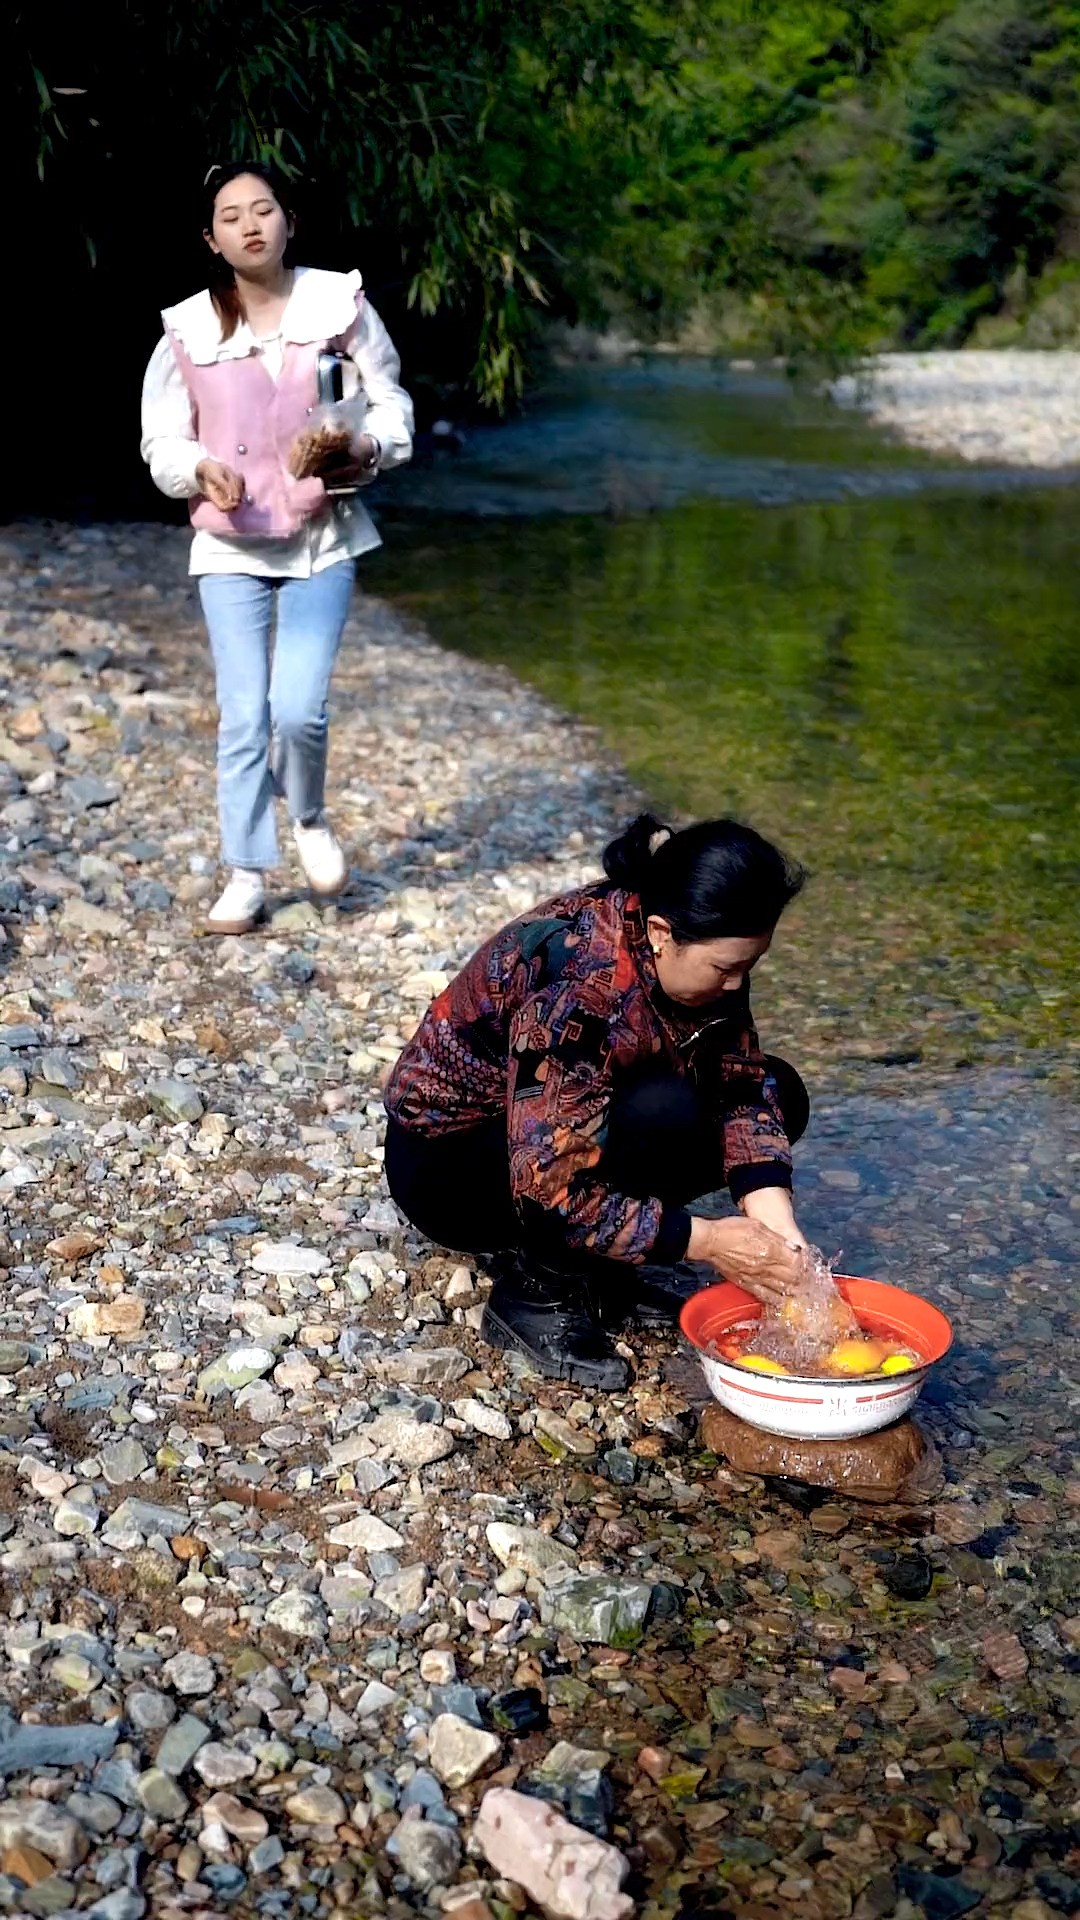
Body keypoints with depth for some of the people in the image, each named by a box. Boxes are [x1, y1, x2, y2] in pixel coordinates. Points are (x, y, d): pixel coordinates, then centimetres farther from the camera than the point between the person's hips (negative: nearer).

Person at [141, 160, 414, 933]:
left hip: (323, 537, -1)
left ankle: (312, 820, 22)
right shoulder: (188, 330, -4)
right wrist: (203, 469, -21)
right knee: (244, 717, 0)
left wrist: (348, 448, -22)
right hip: (229, 546, 1)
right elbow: (161, 443, 1)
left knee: (298, 710, -11)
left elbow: (394, 413, -1)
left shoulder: (340, 304, -5)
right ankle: (246, 875, 14)